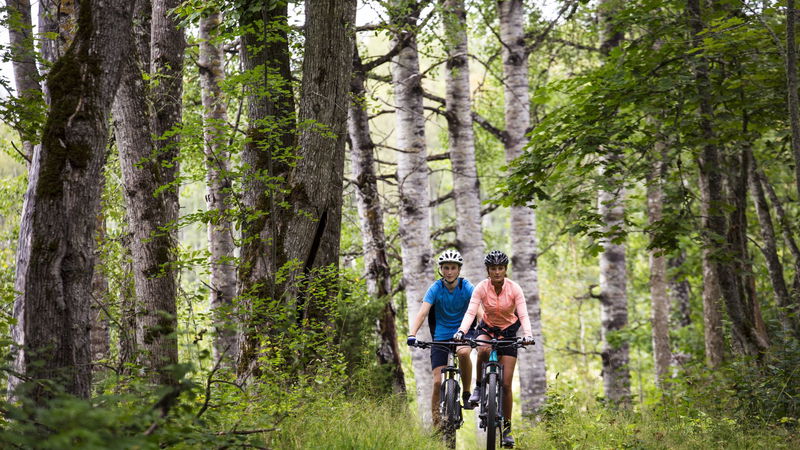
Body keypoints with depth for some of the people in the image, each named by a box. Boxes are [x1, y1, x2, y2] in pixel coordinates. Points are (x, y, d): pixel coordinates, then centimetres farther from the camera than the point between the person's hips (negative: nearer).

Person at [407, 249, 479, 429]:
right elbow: (422, 313, -20)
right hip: (441, 337, 1)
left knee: (463, 352, -36)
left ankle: (467, 393, -15)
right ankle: (437, 425, 3)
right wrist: (412, 334, -36)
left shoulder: (467, 287, -11)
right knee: (438, 382, -8)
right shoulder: (435, 288, -10)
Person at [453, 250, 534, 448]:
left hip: (508, 332, 0)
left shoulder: (514, 289, -17)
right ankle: (479, 387, -15)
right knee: (483, 350, -39)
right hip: (487, 329, 0)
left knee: (506, 384, -6)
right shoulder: (481, 288, -16)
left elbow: (523, 315, -23)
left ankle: (507, 428, 5)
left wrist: (528, 334, -42)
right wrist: (461, 331, -44)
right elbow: (470, 312, -26)